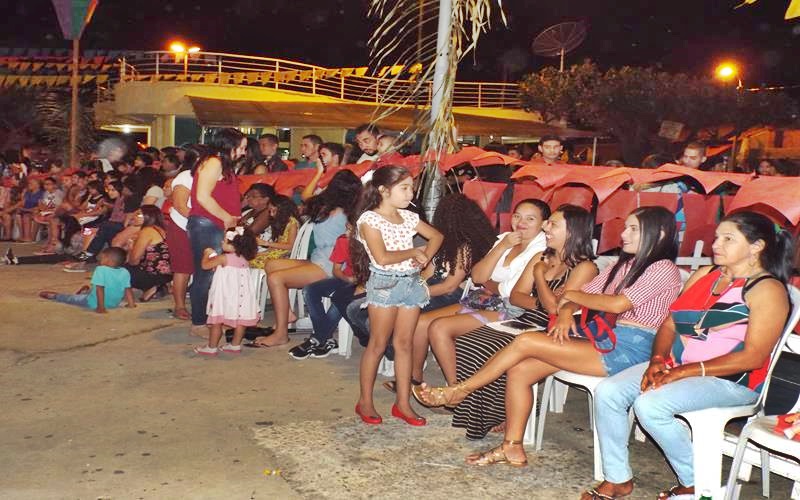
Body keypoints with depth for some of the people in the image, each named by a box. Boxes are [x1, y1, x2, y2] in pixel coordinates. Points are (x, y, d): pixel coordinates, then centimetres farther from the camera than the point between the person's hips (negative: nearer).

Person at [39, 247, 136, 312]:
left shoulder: (101, 270, -22)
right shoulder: (125, 272, -9)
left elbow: (100, 289, -24)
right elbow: (128, 290, -5)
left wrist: (101, 307, -24)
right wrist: (131, 304, 5)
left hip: (94, 304, -5)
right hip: (114, 304, 5)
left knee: (72, 298, 20)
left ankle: (54, 296, 39)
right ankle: (86, 292, 60)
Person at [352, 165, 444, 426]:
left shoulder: (408, 217, 11)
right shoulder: (369, 219, -8)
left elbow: (436, 236, 22)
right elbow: (382, 257, -19)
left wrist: (425, 257, 4)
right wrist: (413, 251, -8)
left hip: (411, 282, 6)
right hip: (385, 283, -6)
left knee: (404, 343, 8)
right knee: (378, 344, 0)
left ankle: (403, 403, 15)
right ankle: (365, 402, 13)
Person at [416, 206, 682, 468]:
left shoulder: (664, 268, -6)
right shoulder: (625, 264, 22)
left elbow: (618, 304, -19)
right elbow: (586, 293, 15)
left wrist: (572, 296, -5)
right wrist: (566, 311, -8)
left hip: (628, 348, -9)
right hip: (605, 340, 9)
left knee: (525, 341, -17)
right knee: (519, 370, -8)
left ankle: (459, 390, -1)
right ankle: (512, 448, 1)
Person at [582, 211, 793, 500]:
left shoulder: (768, 290, -8)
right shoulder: (705, 274, 14)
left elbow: (753, 357, -17)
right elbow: (670, 324, 13)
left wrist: (684, 371, -21)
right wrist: (657, 361, -8)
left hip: (730, 380, -7)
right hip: (676, 367, 7)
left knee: (649, 405, -29)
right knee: (608, 392, -12)